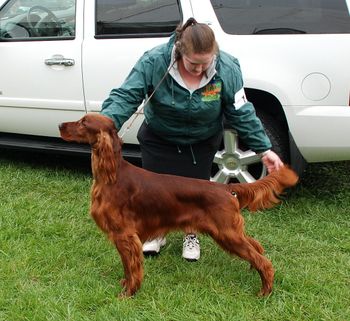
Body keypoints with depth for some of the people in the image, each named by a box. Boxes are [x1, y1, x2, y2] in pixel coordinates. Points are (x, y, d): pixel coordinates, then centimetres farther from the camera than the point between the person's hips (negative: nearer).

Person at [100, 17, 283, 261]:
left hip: (201, 142, 0)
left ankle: (191, 235, 32)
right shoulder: (153, 62, -30)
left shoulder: (227, 69, -25)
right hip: (159, 139, 0)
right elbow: (125, 97, -30)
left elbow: (242, 113, -17)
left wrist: (264, 149, -19)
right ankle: (156, 232, 33)